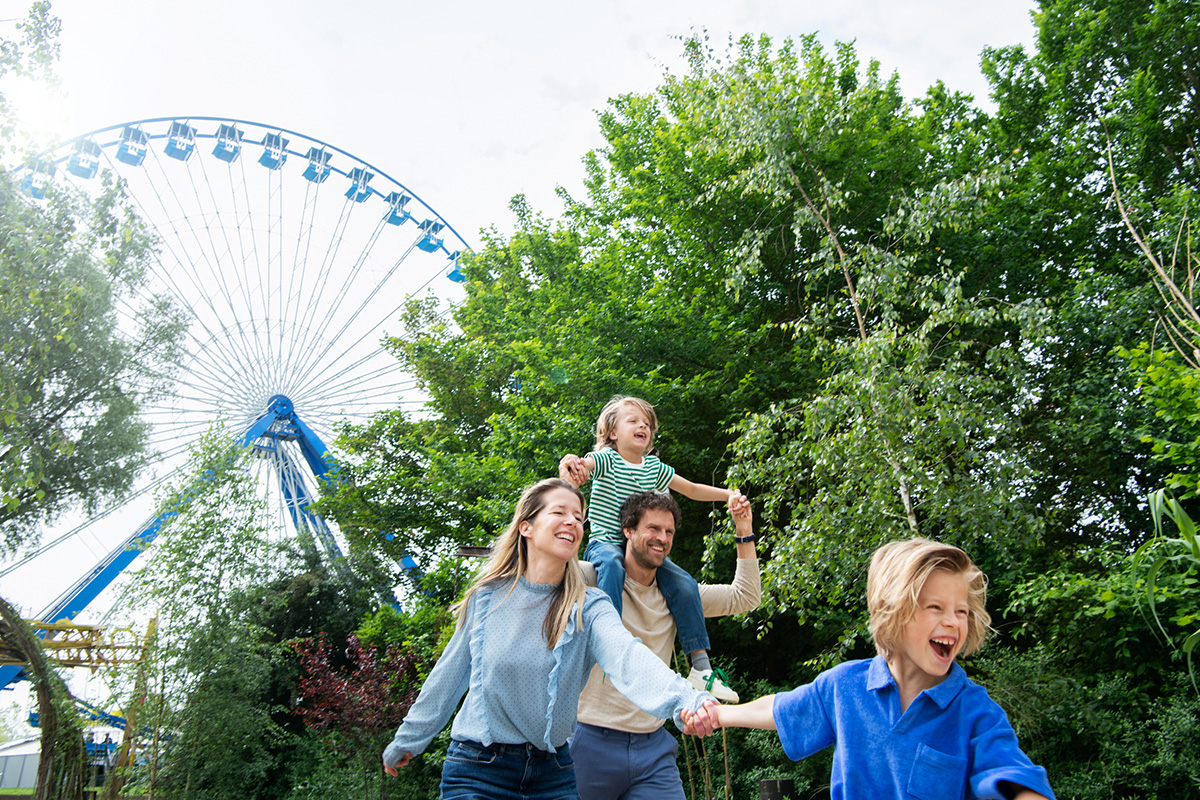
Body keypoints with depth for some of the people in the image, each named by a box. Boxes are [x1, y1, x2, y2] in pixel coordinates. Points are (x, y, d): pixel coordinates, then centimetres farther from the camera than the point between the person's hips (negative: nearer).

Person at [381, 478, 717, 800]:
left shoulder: (588, 608, -8)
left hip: (553, 772, 0)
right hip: (478, 768, 0)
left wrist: (685, 698, -47)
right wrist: (407, 740, 16)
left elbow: (626, 656, -28)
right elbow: (450, 672, 8)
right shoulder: (487, 597, -4)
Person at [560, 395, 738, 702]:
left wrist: (728, 494, 14)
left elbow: (692, 489, 22)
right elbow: (581, 465, -29)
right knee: (612, 565, -39)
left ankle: (701, 668, -9)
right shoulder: (607, 459, -6)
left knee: (684, 583, -13)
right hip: (605, 542, -5)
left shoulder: (654, 466, 11)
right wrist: (570, 464, -54)